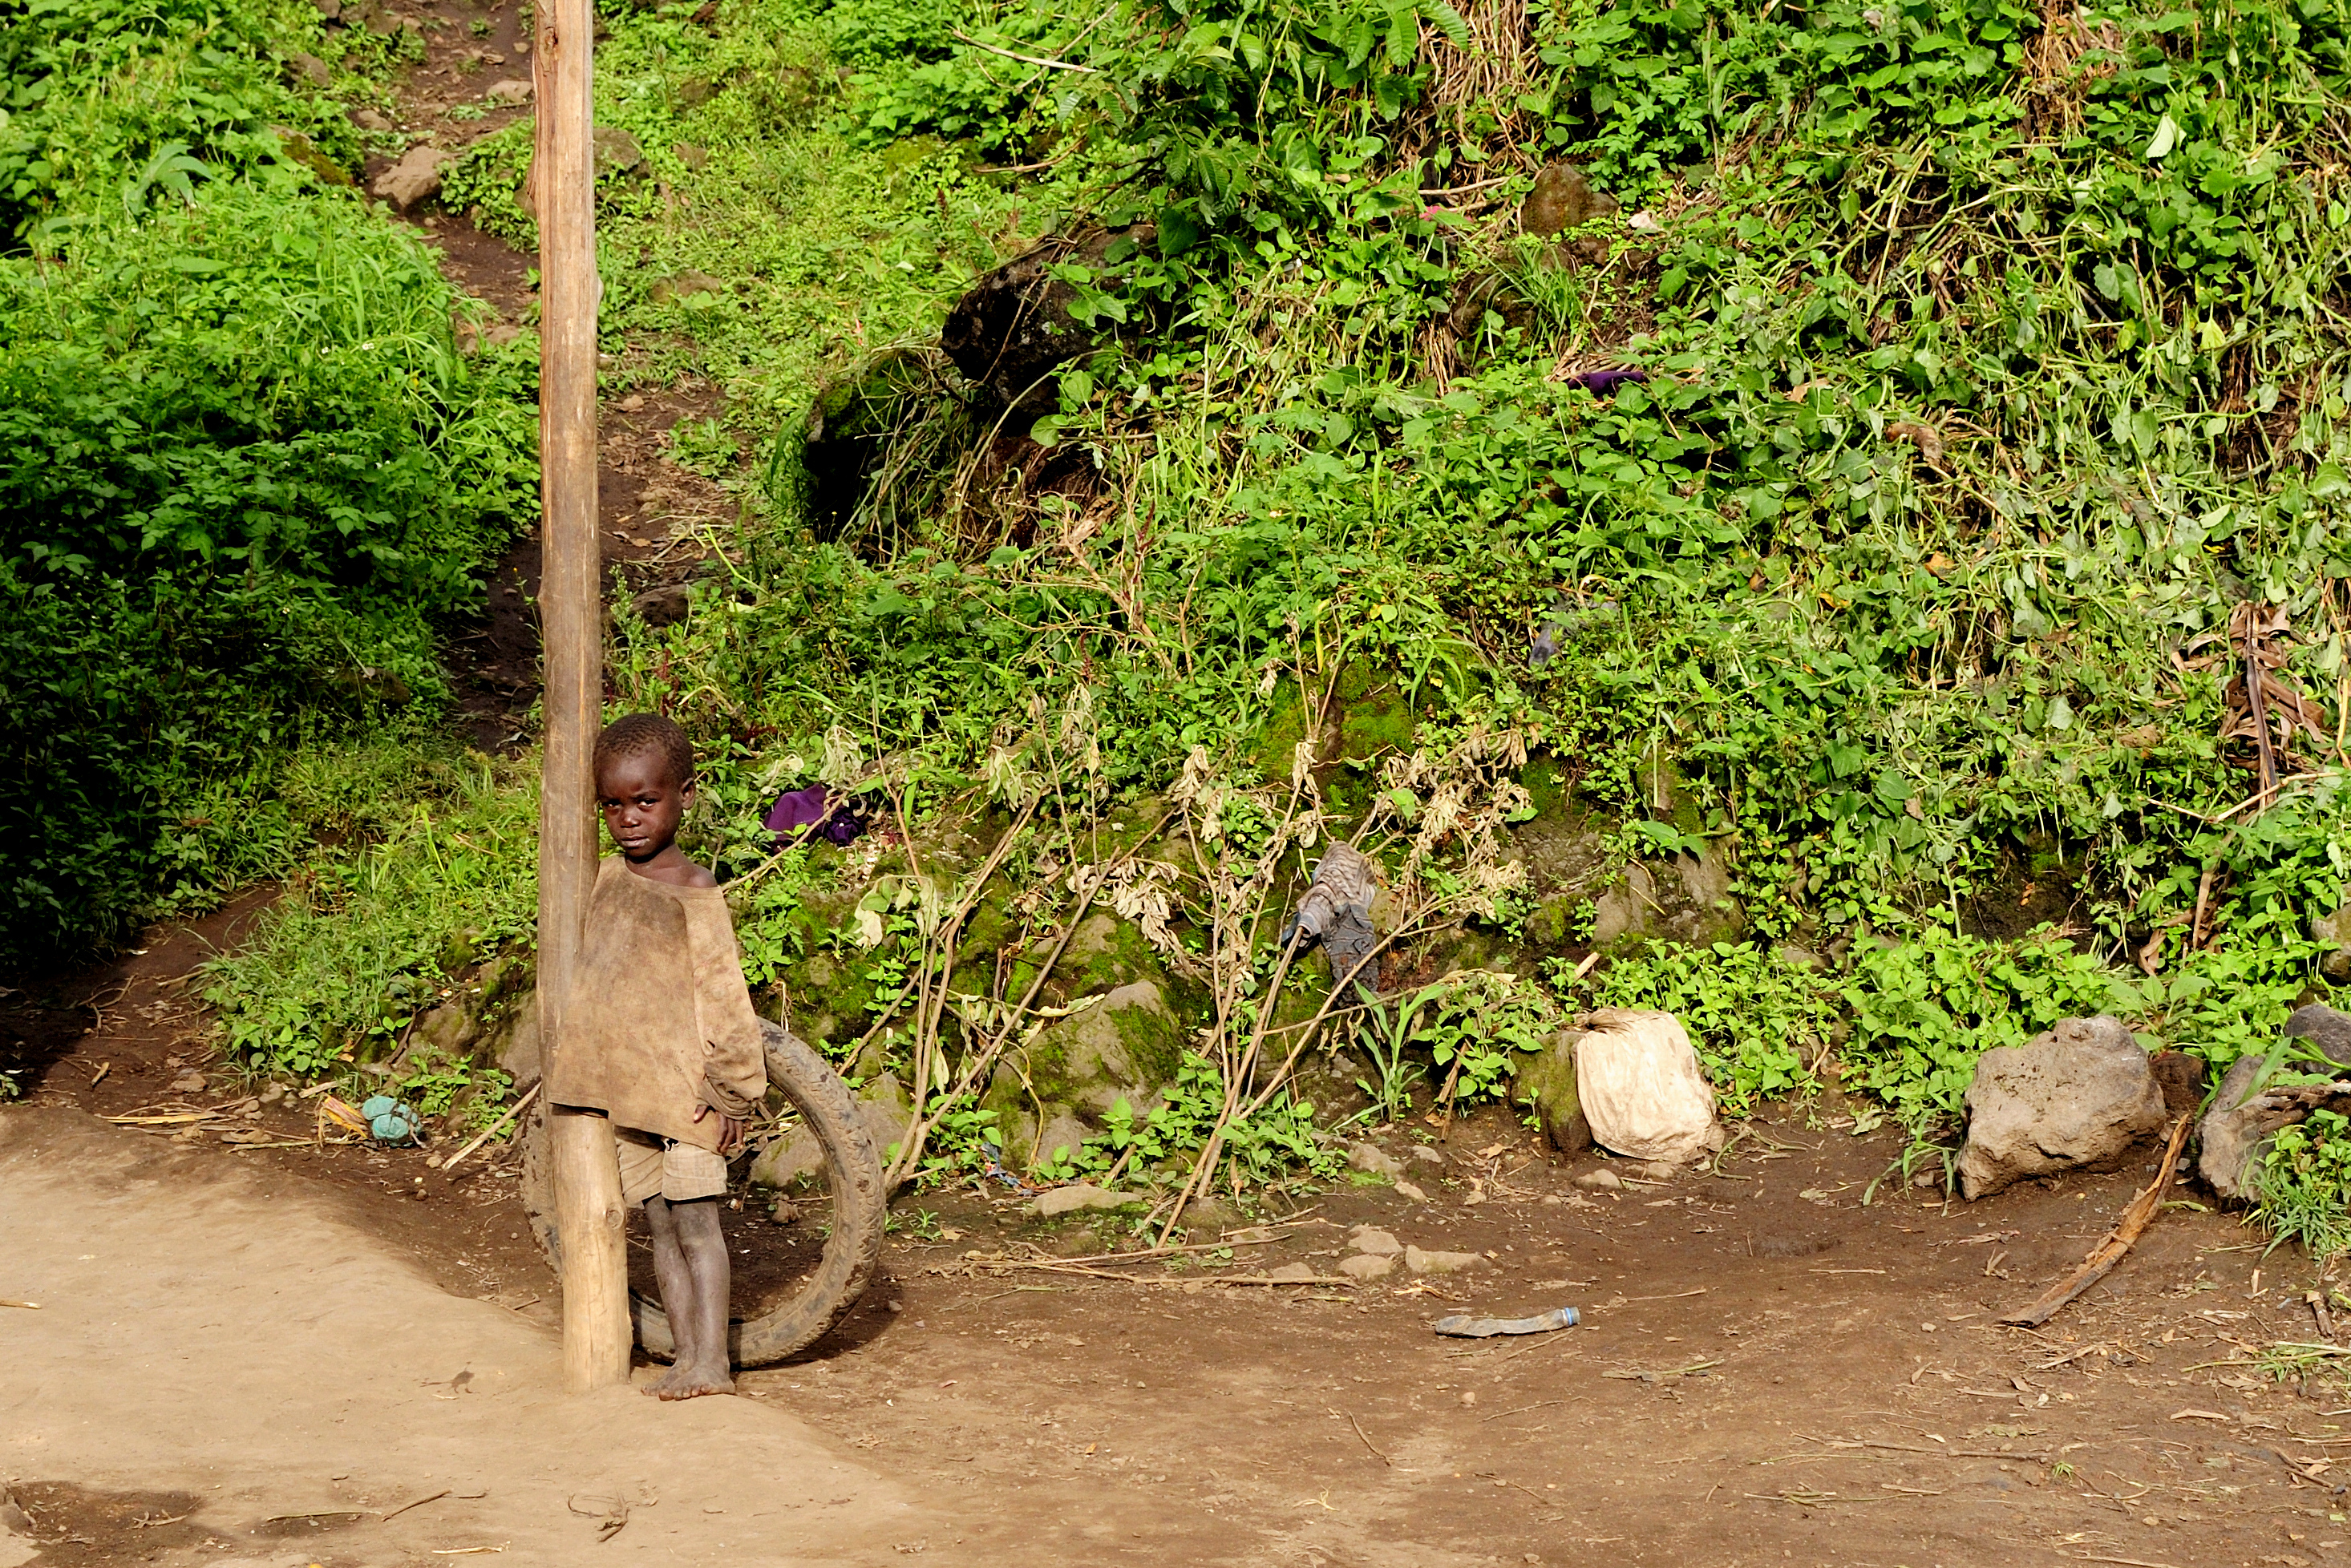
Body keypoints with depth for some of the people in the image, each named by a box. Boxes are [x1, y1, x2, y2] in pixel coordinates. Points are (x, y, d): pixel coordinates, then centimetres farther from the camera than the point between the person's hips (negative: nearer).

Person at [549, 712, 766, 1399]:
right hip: (623, 1086, 6)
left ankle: (711, 1360, -1)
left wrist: (732, 1090, -12)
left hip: (684, 1087, -6)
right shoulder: (606, 879, 8)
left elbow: (723, 992, -11)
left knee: (695, 1220, -4)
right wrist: (580, 1069, 23)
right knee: (660, 1224, 9)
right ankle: (686, 1355, 14)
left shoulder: (693, 892, -11)